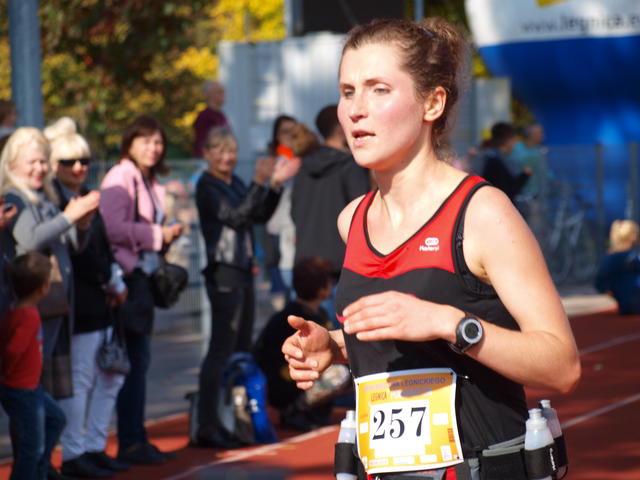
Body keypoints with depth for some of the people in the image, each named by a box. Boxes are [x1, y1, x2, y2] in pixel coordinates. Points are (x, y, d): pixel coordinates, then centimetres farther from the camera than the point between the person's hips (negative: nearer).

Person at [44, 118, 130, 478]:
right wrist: (111, 282, -9)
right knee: (79, 378, -5)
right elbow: (75, 250, -16)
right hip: (79, 305, -9)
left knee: (111, 377, 12)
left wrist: (116, 282, 2)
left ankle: (95, 448, 20)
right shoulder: (54, 200, -11)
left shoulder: (86, 197, 17)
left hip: (101, 303, 9)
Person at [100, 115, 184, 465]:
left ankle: (136, 440, 17)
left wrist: (169, 234, 10)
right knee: (134, 360, -8)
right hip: (127, 277, -9)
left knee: (140, 360, 11)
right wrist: (157, 235, -15)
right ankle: (130, 443, -3)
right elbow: (115, 229, -22)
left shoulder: (151, 182, 19)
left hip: (144, 275, 9)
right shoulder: (119, 178, -10)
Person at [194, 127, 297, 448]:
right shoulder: (207, 187, -10)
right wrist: (259, 183, -25)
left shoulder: (234, 183, 15)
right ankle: (207, 427, -10)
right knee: (221, 350, -11)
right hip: (223, 273, -9)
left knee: (242, 350, 13)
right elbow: (236, 217, -21)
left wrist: (275, 185, 2)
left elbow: (261, 216, 13)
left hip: (242, 272, 9)